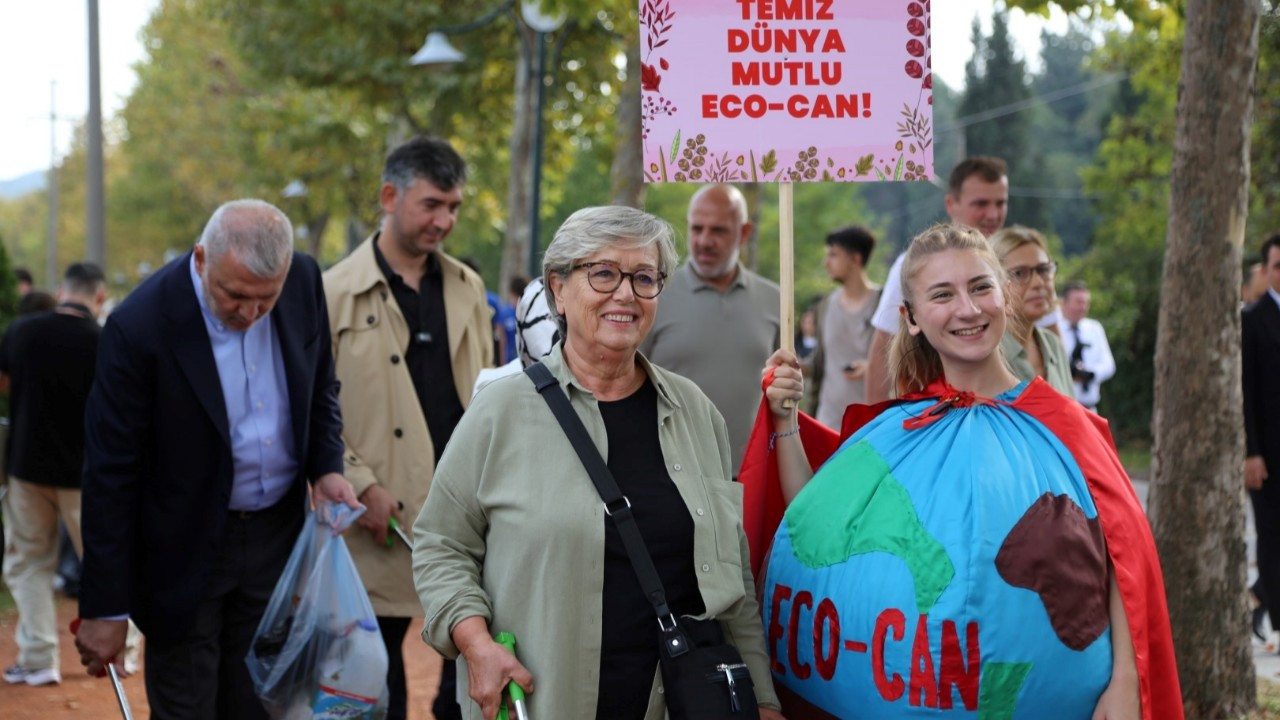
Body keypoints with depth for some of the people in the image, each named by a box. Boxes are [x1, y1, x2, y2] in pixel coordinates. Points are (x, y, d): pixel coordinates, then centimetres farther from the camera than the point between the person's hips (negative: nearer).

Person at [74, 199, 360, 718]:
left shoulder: (304, 281, -8)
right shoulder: (140, 326, -22)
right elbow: (110, 475, -17)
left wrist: (327, 467, -7)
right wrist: (105, 609, -14)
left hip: (278, 535, 4)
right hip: (185, 552, -4)